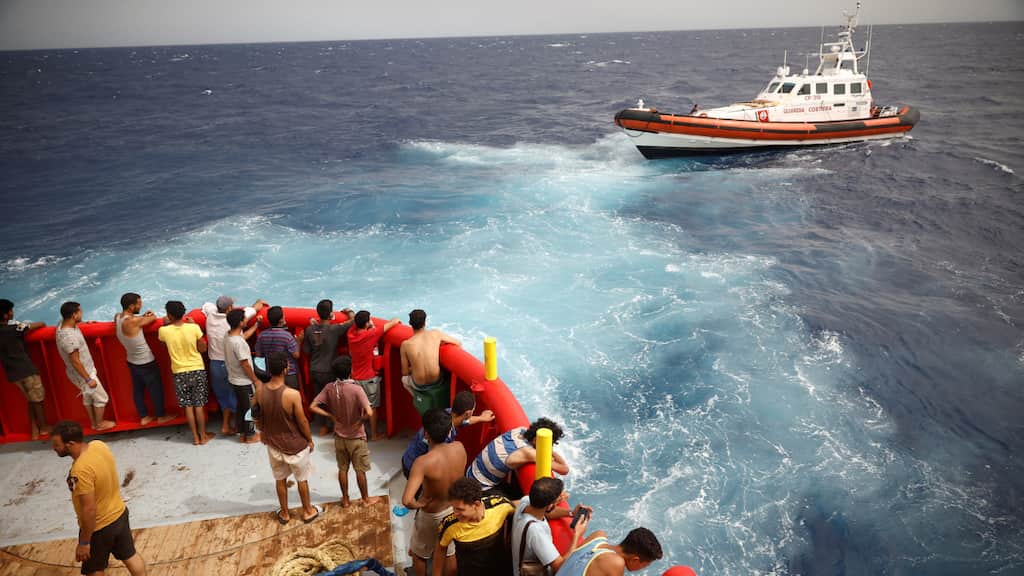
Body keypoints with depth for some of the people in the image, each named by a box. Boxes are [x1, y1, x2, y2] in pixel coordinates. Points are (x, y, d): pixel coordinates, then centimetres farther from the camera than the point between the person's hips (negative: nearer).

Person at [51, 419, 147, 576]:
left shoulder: (81, 471, -34)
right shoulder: (99, 445, -11)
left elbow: (89, 510, -28)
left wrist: (84, 542, -17)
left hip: (99, 528, -7)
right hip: (119, 513, 7)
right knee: (130, 556, 24)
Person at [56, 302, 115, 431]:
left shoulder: (63, 324, -9)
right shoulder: (69, 337, -36)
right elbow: (75, 361, -29)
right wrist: (88, 379, -23)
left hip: (84, 371, 9)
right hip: (83, 374, -9)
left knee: (88, 396, 25)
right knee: (101, 398, 10)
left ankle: (94, 423, 41)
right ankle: (99, 424, 27)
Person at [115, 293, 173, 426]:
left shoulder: (117, 317, -7)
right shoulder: (133, 322, -31)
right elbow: (154, 318, -18)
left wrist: (143, 316, -4)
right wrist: (150, 315, 5)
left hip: (132, 361, 8)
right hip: (146, 363, -8)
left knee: (138, 390, 18)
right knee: (156, 389, 11)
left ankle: (143, 417, 31)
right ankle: (161, 416, 25)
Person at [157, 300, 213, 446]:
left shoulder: (164, 331, -10)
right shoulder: (194, 328, -13)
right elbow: (203, 349, -3)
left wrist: (165, 325, 22)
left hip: (179, 373, 1)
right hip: (197, 370, 0)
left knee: (188, 406, 10)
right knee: (199, 405, 9)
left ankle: (195, 437, 17)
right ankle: (203, 435, 18)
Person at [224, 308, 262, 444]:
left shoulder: (228, 335, -4)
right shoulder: (238, 343, -31)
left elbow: (244, 336, 20)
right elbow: (245, 365, -24)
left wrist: (256, 324, 25)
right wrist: (256, 380, -14)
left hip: (234, 380, 9)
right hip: (244, 382, -8)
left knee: (240, 407, 20)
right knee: (250, 408, 8)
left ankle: (242, 433, 31)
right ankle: (250, 436, 21)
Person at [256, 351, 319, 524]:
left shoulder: (260, 391, -15)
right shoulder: (292, 394, -30)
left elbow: (258, 417, 1)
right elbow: (302, 422, -19)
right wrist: (310, 440, -1)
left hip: (273, 444, 4)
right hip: (295, 445, -4)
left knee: (280, 479, 23)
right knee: (302, 479, 18)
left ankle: (285, 513, 39)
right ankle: (308, 511, 36)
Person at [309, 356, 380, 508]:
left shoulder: (329, 388, -11)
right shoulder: (356, 389, -25)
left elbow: (313, 407, -8)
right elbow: (369, 413, -34)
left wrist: (331, 416, -3)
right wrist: (360, 421, -14)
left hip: (339, 436, 4)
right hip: (356, 437, -4)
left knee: (342, 469, 20)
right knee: (360, 470, 14)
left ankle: (345, 499, 34)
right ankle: (366, 499, 30)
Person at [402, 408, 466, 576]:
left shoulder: (423, 462, -37)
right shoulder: (460, 448, -21)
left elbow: (407, 500, -42)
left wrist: (417, 504, -23)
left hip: (431, 516, -4)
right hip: (454, 510, 5)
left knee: (419, 553, 26)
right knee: (450, 552, 30)